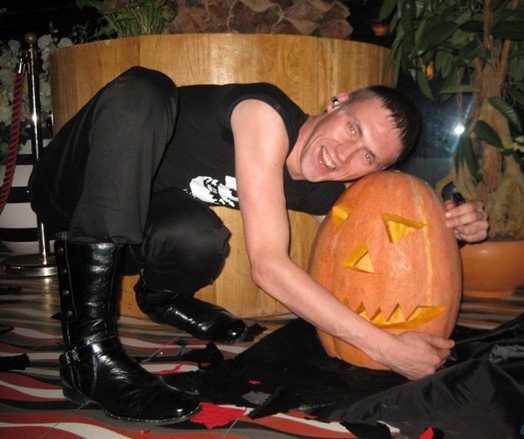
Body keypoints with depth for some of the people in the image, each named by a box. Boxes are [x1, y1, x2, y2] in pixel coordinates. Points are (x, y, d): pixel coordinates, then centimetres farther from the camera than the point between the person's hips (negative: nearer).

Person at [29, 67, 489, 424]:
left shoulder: (324, 193, -6)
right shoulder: (267, 115, -29)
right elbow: (268, 264, -36)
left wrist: (448, 230, -12)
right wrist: (386, 347, -35)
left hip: (137, 212, 4)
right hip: (72, 189, -4)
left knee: (201, 242, -33)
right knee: (145, 90, -35)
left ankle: (161, 293, 7)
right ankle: (89, 341, -36)